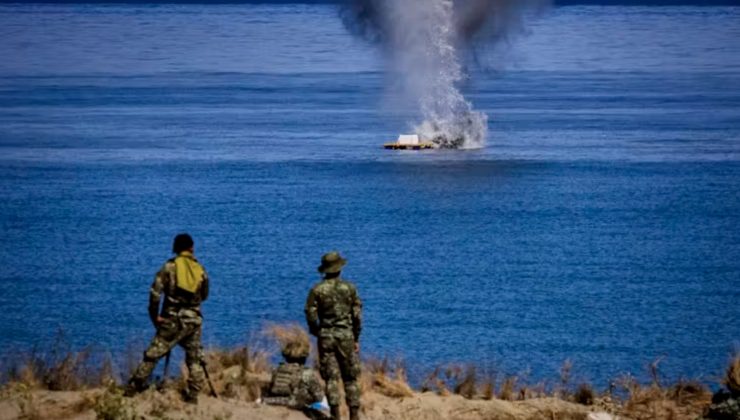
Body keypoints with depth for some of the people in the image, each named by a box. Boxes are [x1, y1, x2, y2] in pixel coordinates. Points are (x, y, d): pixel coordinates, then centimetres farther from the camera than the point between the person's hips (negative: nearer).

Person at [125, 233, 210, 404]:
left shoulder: (170, 267, -3)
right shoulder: (200, 270, 5)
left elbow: (155, 292, -9)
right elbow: (204, 295, 15)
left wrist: (154, 315, -1)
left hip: (173, 319, -2)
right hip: (194, 320, 2)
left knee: (153, 354, 2)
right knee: (194, 359, 12)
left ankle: (134, 388, 2)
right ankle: (193, 395, 8)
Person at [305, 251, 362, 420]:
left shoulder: (317, 290, -3)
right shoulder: (349, 288, -2)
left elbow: (310, 315, -5)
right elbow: (357, 315, -1)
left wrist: (317, 333, 12)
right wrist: (356, 338, 9)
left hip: (326, 336, 0)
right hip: (346, 336, 0)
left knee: (331, 378, 3)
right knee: (350, 378, 8)